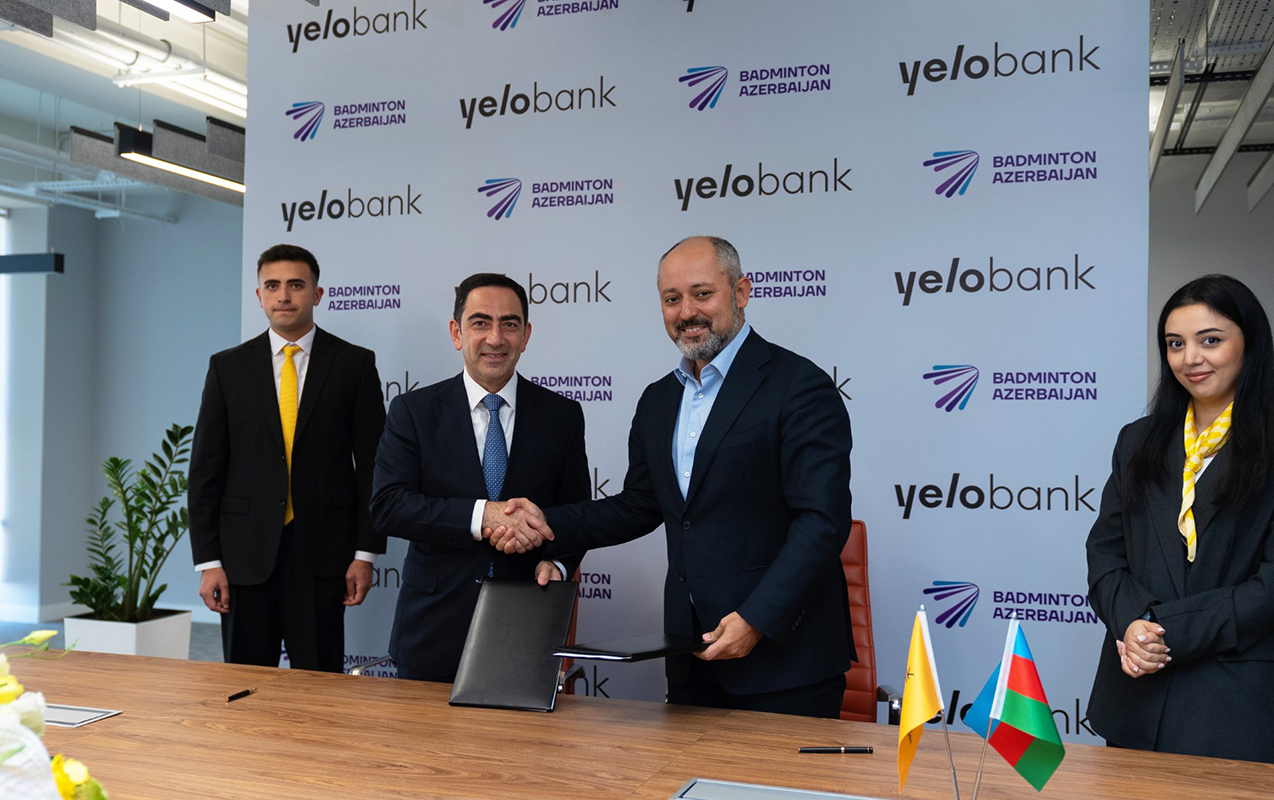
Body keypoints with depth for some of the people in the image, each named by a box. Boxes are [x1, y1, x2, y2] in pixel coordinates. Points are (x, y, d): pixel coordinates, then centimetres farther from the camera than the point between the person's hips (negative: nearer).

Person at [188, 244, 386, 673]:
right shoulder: (228, 367, 6)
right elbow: (205, 469, 6)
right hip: (246, 554, 1)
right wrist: (208, 561, 0)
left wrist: (365, 553, -4)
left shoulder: (354, 364, 3)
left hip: (322, 555, -1)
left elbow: (373, 463, 2)